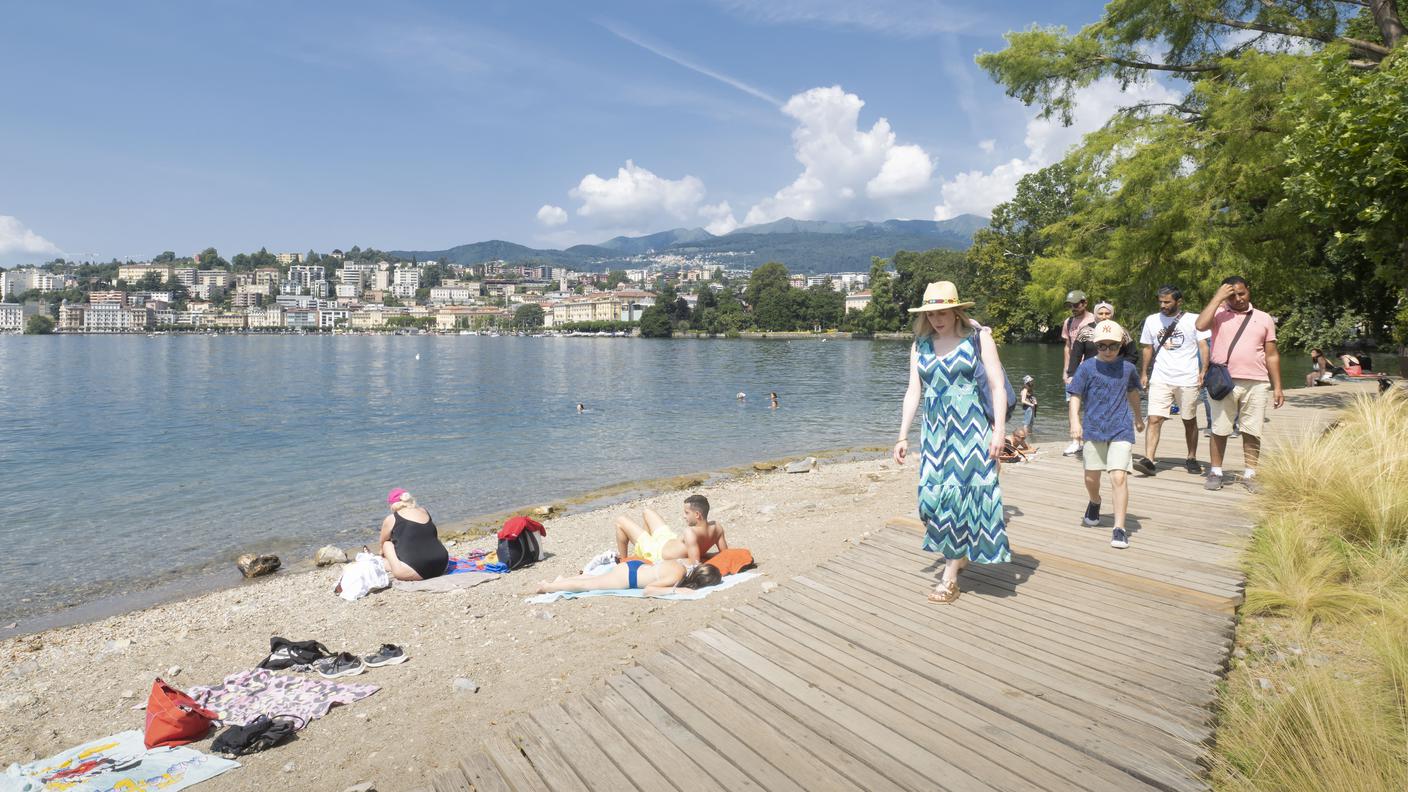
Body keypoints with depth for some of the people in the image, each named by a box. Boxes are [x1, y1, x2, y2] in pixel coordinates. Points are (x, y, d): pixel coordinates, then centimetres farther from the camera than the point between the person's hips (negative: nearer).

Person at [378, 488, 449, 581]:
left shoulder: (391, 519, 4)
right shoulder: (425, 512, 16)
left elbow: (382, 543, 22)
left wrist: (382, 556, 44)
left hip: (416, 572, -5)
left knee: (387, 544, 15)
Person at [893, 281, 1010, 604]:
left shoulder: (978, 338, -2)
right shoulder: (921, 345, 8)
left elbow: (998, 386, -5)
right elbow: (914, 391, 8)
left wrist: (999, 430, -13)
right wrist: (903, 436, 5)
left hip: (971, 431, -4)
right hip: (935, 431, 4)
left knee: (959, 494, -4)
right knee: (934, 494, 2)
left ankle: (950, 577, 3)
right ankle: (958, 555, 28)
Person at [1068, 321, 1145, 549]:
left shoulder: (1128, 368, 4)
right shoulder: (1087, 367, -3)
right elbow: (1075, 396, -4)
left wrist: (1138, 417, 35)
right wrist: (1075, 421, -18)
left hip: (1121, 430, 0)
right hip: (1094, 429, 0)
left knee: (1119, 478, -12)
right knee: (1091, 478, 13)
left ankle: (1119, 528, -6)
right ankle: (1095, 502, 47)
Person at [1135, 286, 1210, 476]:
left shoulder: (1193, 320, 1)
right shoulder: (1151, 320, 9)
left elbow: (1203, 346, -2)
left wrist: (1203, 371, -14)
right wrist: (1143, 373, 9)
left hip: (1188, 380, -1)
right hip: (1160, 380, 1)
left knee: (1189, 421, 10)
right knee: (1154, 419, -11)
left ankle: (1191, 458, 25)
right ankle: (1149, 460, -16)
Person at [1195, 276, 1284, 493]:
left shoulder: (1264, 318, 14)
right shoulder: (1219, 314, 6)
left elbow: (1272, 355, 14)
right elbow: (1201, 325, -18)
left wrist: (1277, 387, 9)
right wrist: (1218, 297, -11)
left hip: (1256, 384, 2)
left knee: (1252, 432, 4)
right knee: (1219, 430, 3)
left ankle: (1250, 474, 13)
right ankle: (1215, 473, 13)